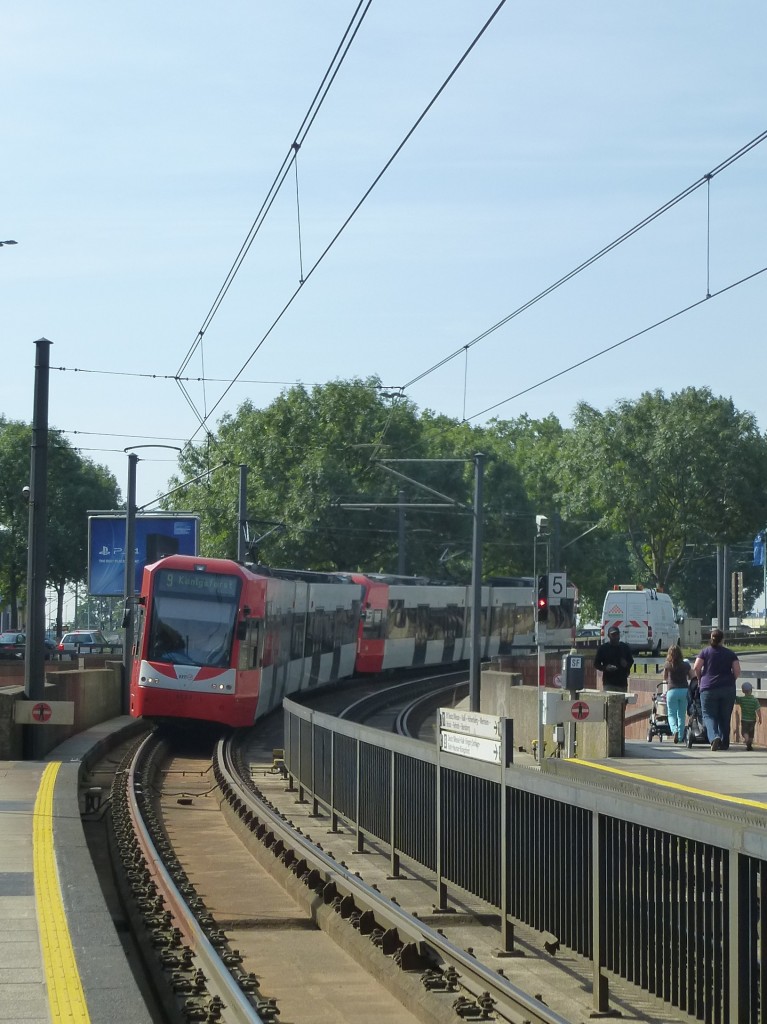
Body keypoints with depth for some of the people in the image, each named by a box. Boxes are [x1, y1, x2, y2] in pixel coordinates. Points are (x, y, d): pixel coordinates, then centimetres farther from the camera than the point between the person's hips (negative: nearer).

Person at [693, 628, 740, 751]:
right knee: (725, 717, 11)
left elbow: (696, 668, -7)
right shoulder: (730, 653, 6)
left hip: (709, 689, -2)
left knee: (709, 715, 0)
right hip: (728, 689, 2)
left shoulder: (705, 652, 2)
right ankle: (724, 744, 12)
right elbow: (737, 671, -2)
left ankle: (714, 737, -25)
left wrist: (700, 679, 9)